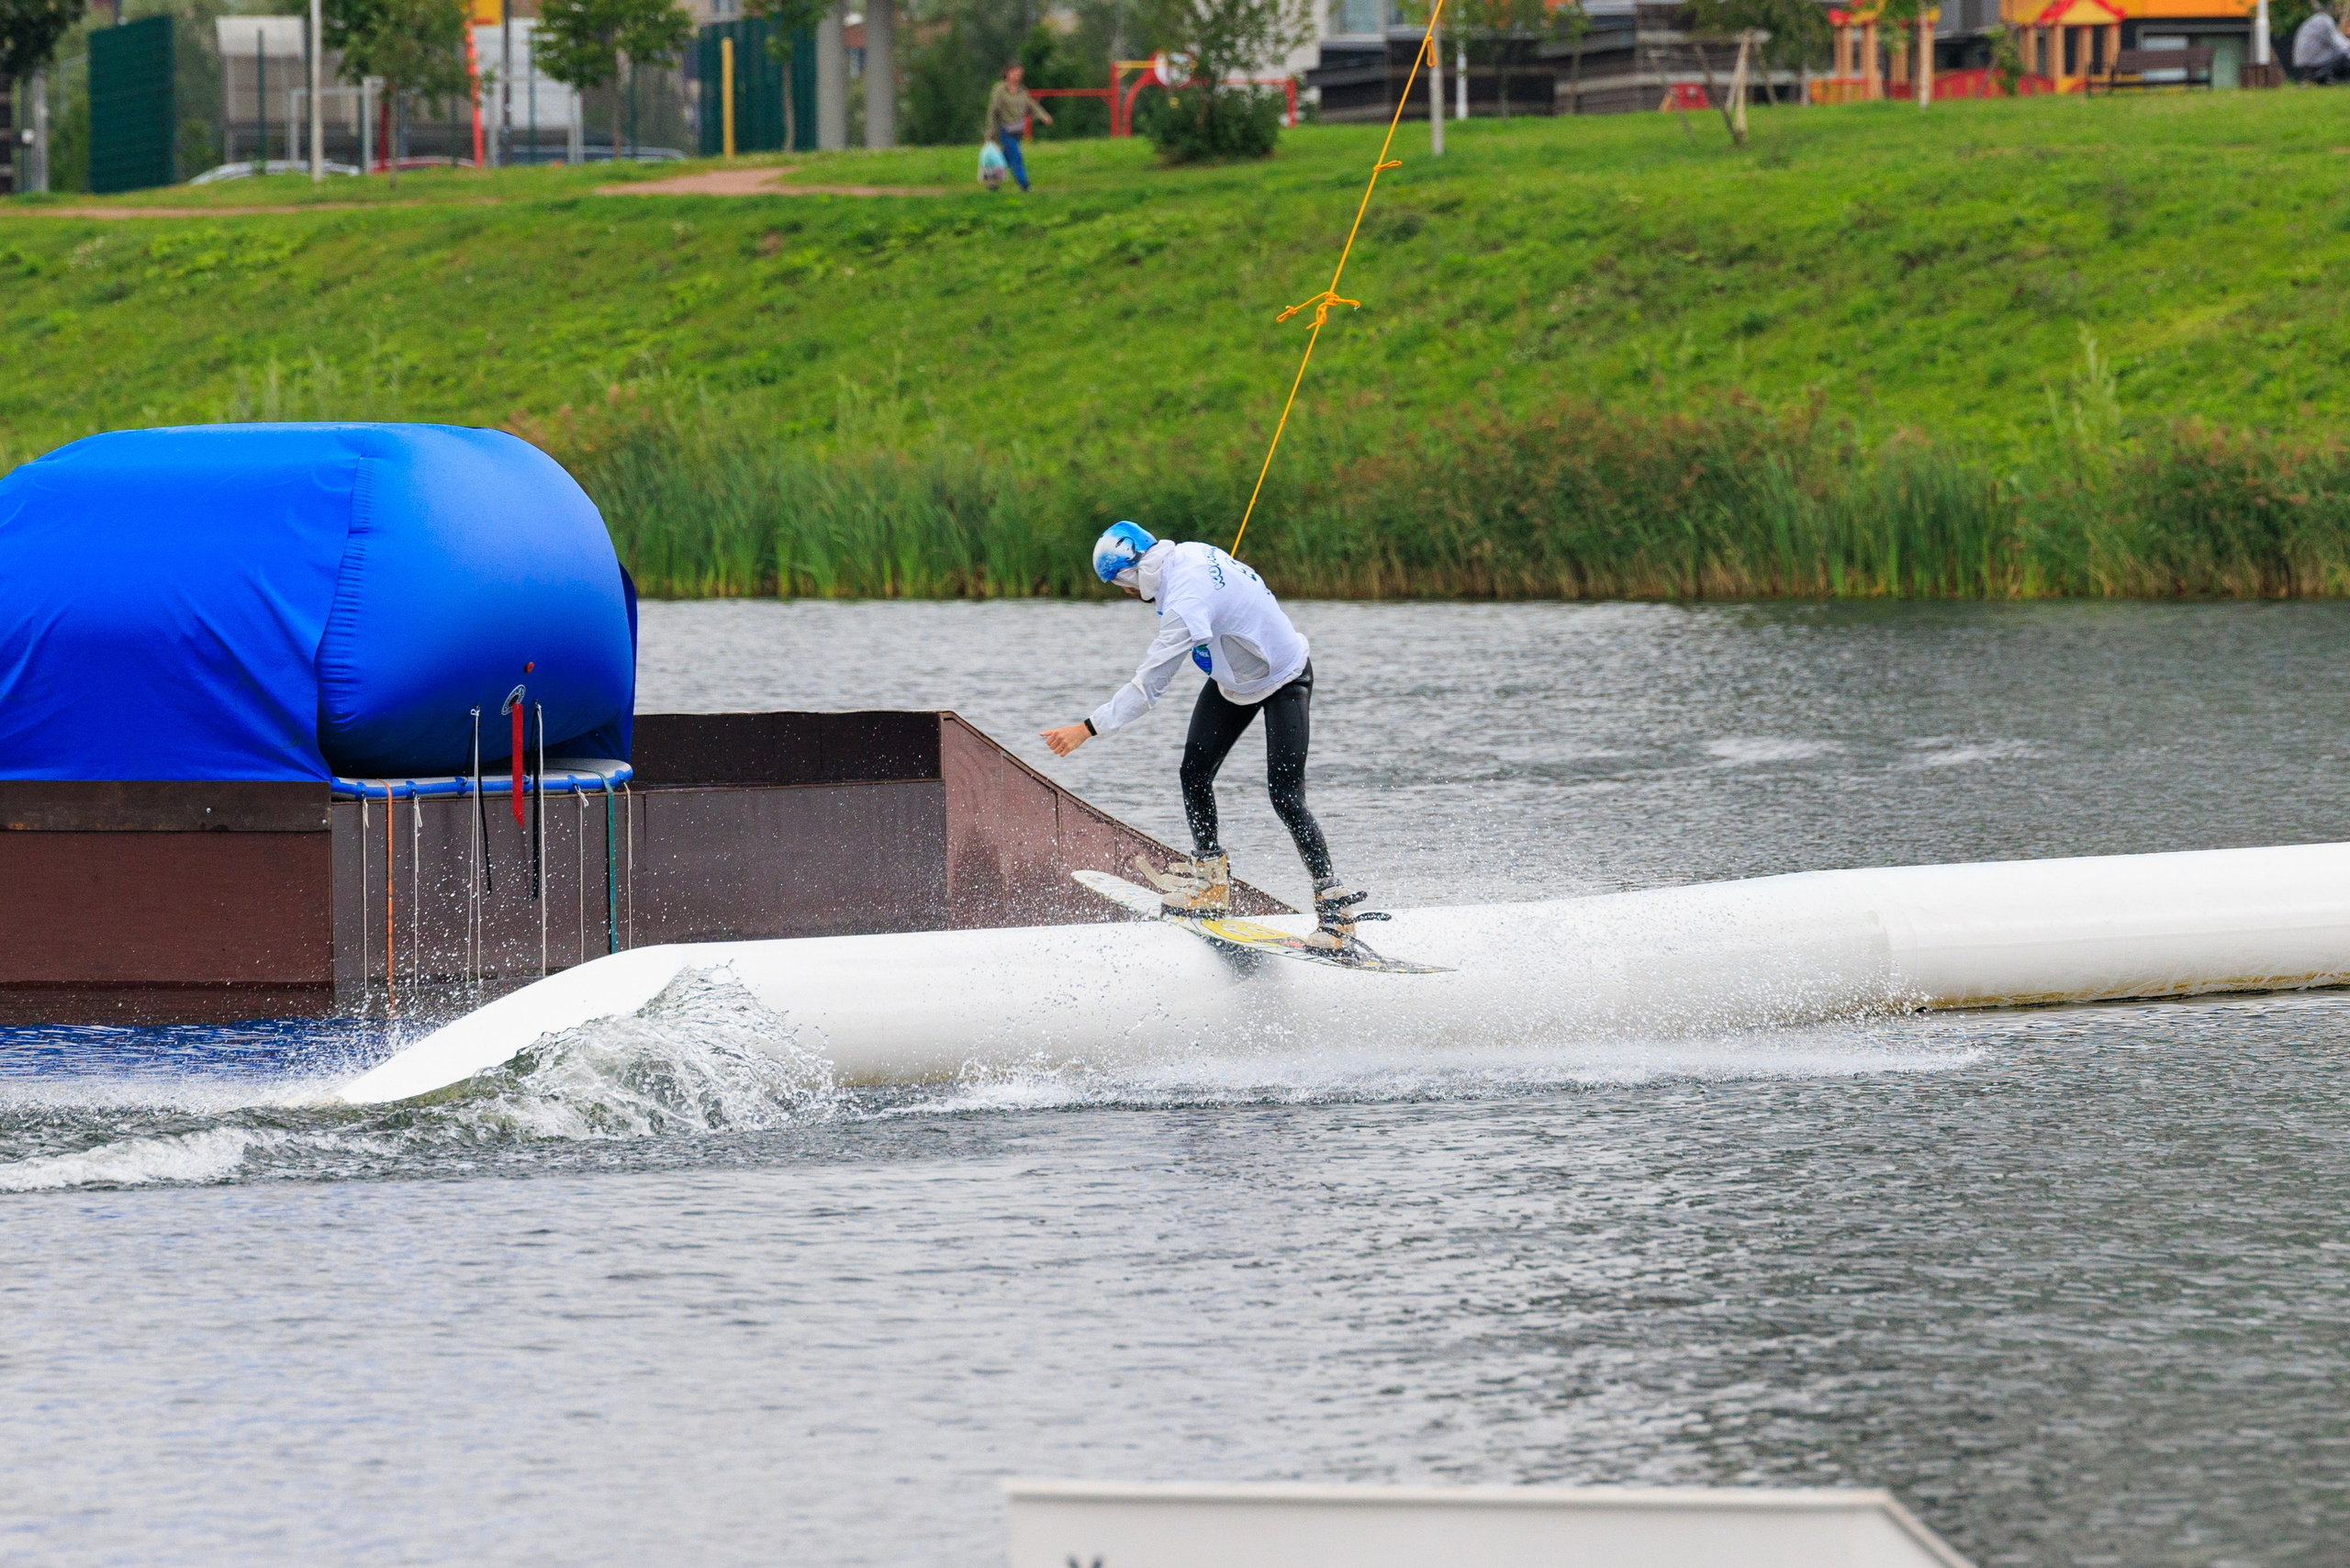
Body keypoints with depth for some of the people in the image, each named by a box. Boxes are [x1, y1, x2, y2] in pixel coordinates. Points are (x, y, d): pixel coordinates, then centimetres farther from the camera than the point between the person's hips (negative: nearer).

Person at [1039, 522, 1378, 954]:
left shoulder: (1186, 603, -36)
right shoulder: (1187, 554, -10)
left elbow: (1148, 687, -36)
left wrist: (1087, 729, -33)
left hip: (1284, 682, -9)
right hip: (1233, 679, 9)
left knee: (1286, 800, -15)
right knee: (1194, 774, -1)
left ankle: (1335, 907, -9)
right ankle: (1211, 880, 10)